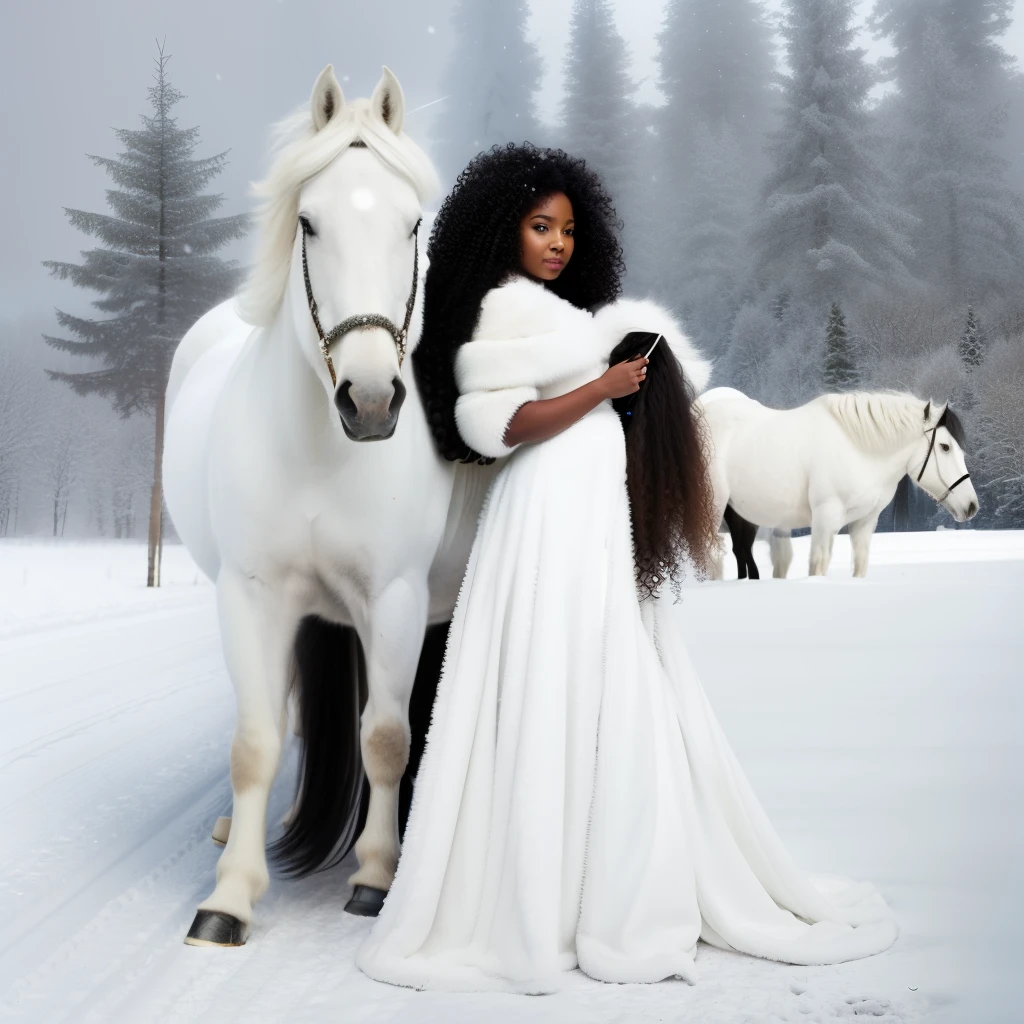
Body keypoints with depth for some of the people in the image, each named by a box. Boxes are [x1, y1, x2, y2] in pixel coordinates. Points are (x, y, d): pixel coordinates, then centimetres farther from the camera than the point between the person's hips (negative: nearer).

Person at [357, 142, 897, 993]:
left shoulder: (557, 310, 23)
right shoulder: (511, 304, -5)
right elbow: (496, 426, -16)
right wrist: (604, 385, -14)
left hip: (600, 522, 9)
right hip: (558, 515, -9)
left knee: (615, 706, 9)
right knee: (565, 701, -7)